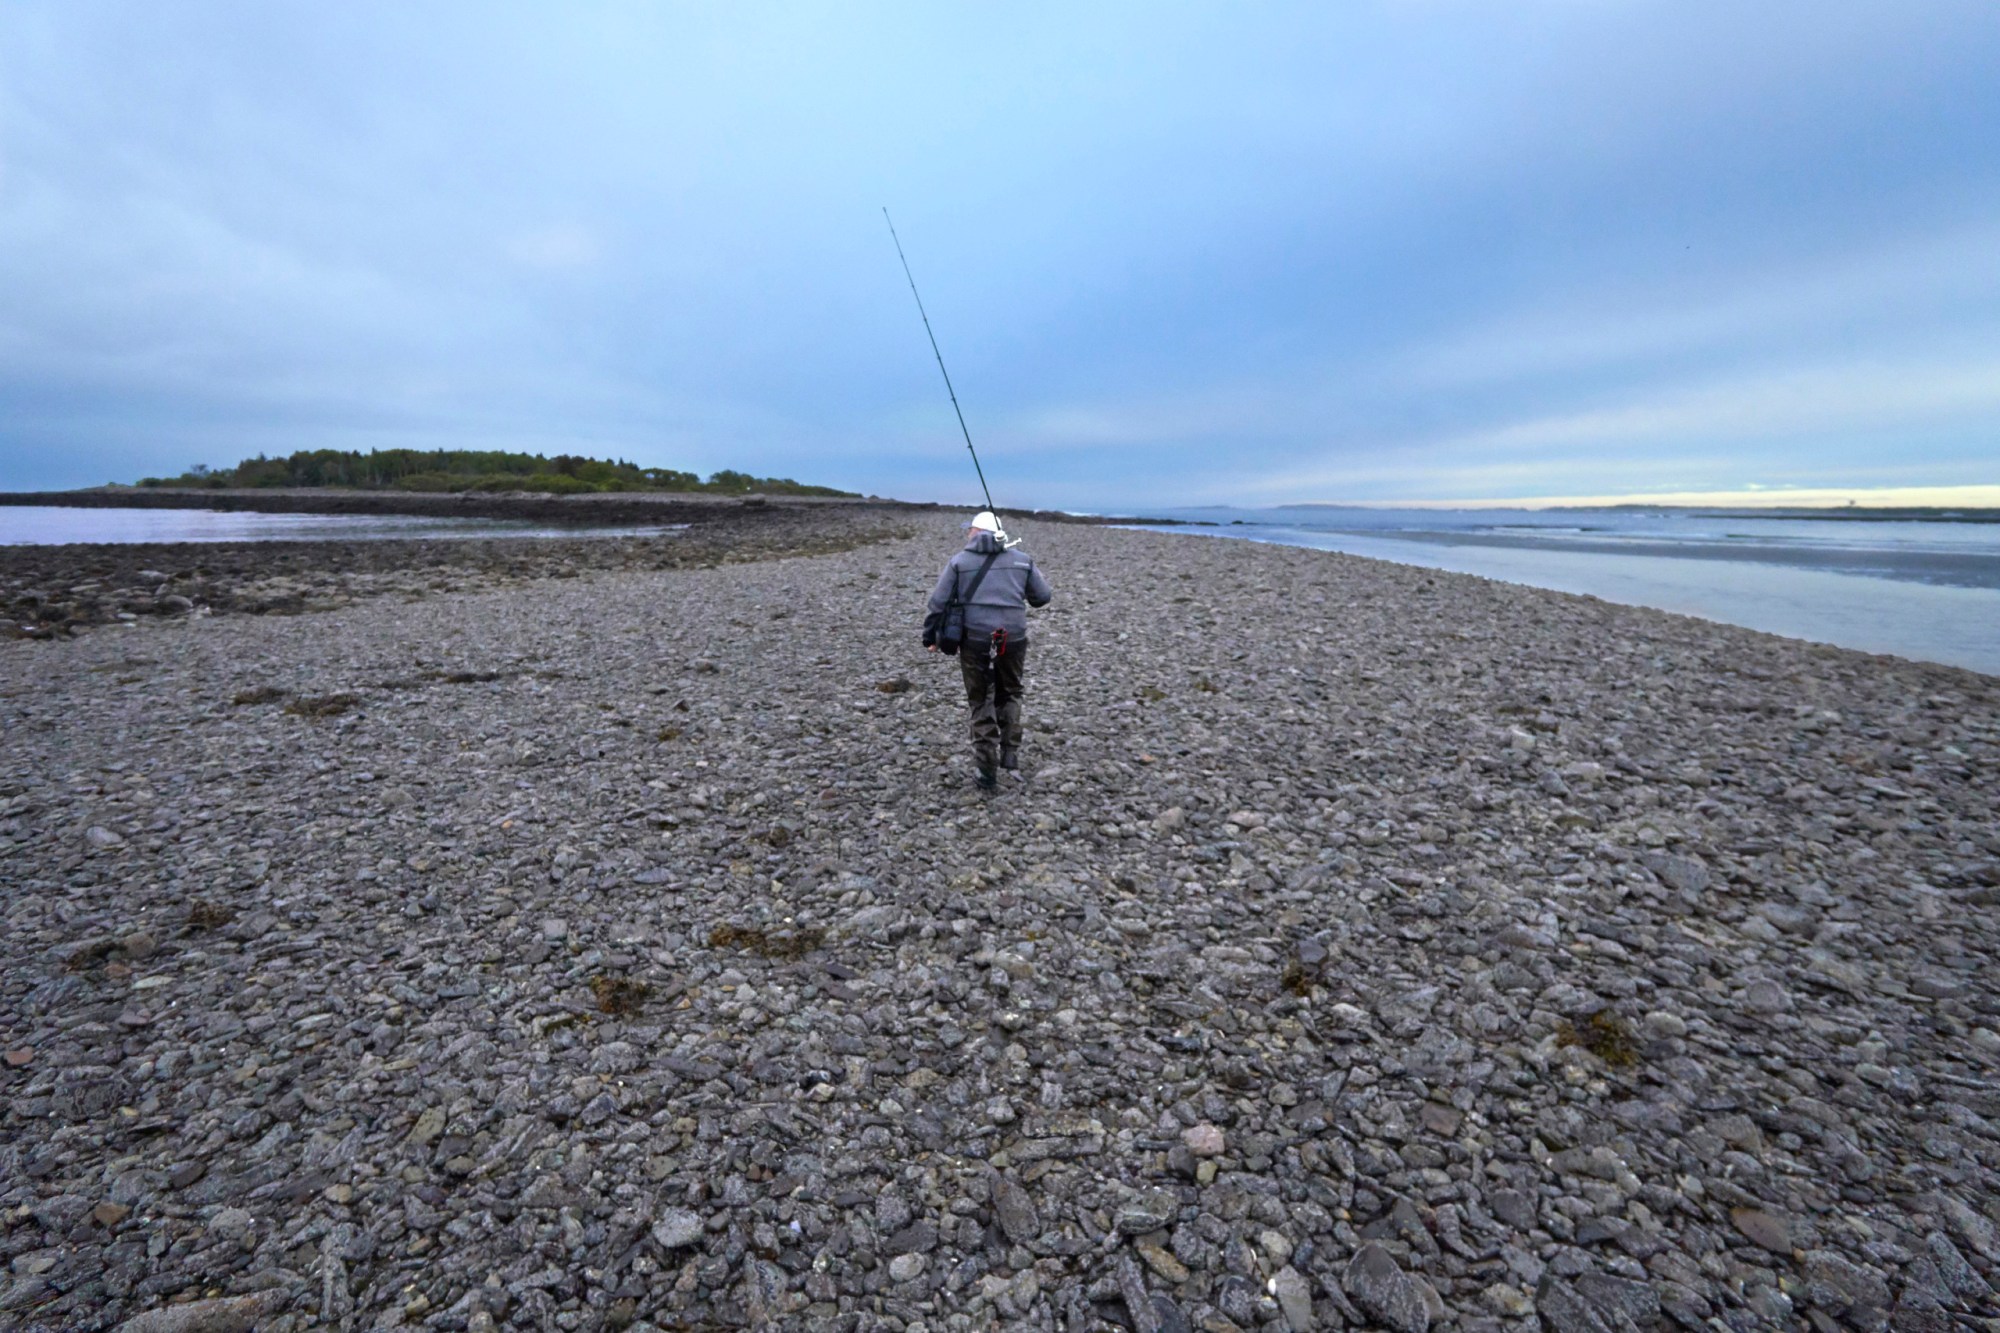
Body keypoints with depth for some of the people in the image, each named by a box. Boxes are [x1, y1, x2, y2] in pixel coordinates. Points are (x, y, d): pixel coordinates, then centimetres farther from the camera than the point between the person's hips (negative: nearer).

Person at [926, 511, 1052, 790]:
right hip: (1013, 639, 1)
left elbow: (938, 603, 0)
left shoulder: (959, 561, 2)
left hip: (975, 640, -1)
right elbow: (1043, 596, 11)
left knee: (981, 702, 12)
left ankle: (988, 771, 12)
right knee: (1009, 695, 23)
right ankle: (1010, 754, 17)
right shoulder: (1022, 559, 7)